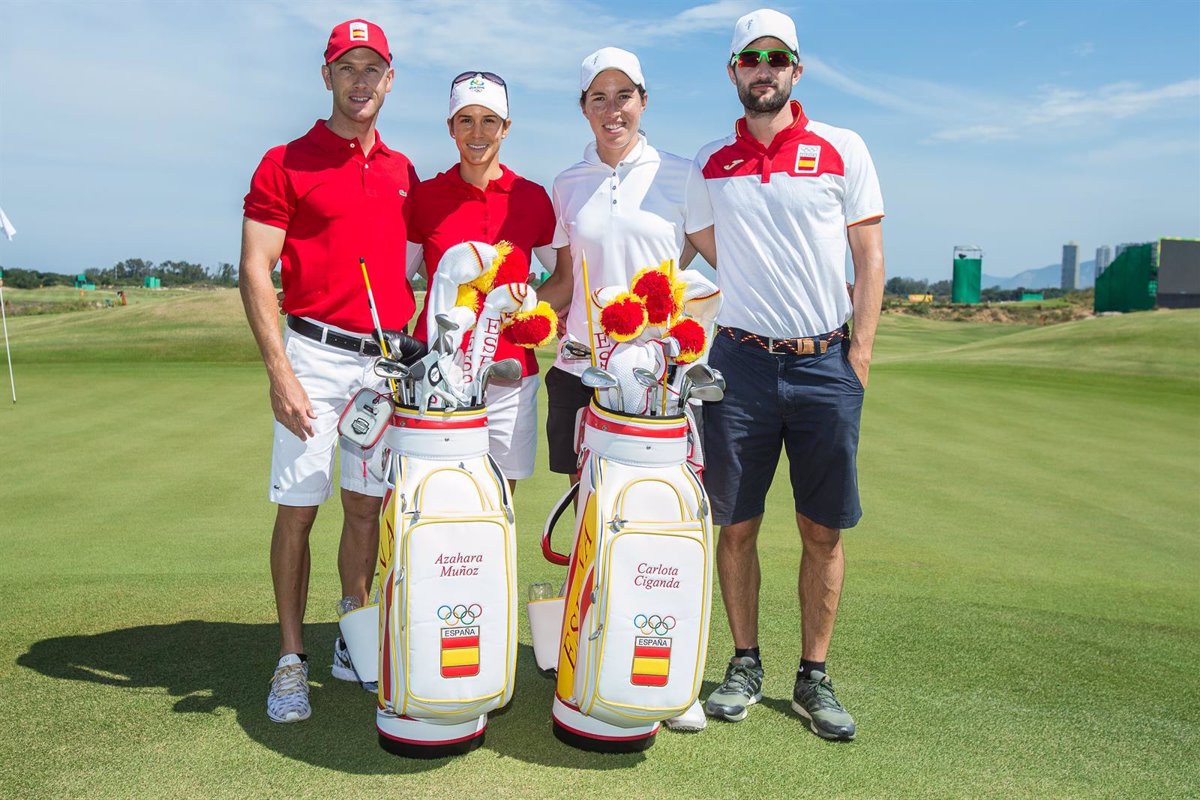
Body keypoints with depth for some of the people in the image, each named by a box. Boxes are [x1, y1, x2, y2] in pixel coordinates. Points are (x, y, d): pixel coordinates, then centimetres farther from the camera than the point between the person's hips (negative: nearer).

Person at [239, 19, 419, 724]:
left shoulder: (404, 173, 15)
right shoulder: (285, 163, 1)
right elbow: (255, 272, -5)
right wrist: (281, 373, -13)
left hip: (389, 360, 4)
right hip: (317, 354, -4)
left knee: (367, 506, 9)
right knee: (299, 509, -1)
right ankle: (291, 660, 11)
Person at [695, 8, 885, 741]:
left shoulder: (843, 150, 5)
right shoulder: (709, 162, 9)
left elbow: (870, 254, 4)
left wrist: (860, 352, -4)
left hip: (825, 363, 0)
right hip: (741, 360, 1)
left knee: (824, 531, 5)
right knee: (736, 525, 5)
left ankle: (815, 679, 19)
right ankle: (745, 667, 21)